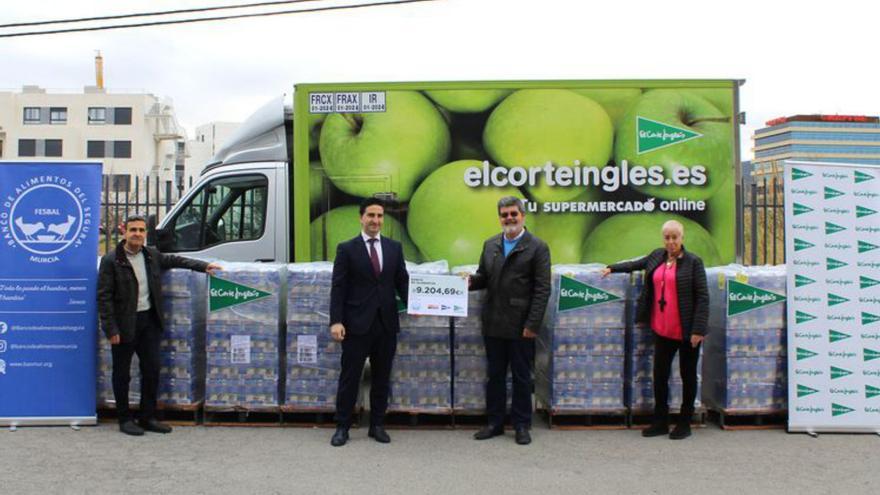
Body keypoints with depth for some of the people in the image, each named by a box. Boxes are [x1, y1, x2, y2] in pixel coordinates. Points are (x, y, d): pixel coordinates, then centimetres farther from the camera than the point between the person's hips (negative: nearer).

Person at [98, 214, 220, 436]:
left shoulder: (152, 255, 8)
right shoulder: (111, 260, -10)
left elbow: (175, 260, 24)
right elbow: (104, 297, -11)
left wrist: (204, 266, 16)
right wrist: (111, 329, -15)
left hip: (149, 320, 6)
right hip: (124, 324, -5)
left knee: (152, 370, 8)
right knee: (122, 373, 5)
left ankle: (148, 418, 19)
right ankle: (125, 419, 17)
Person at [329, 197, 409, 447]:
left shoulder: (395, 247, 9)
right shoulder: (347, 249, -1)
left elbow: (402, 281, 9)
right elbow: (338, 288, -5)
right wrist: (336, 321, -13)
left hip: (386, 323, 3)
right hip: (356, 324, -3)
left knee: (382, 377, 10)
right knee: (350, 377, 3)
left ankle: (377, 425, 22)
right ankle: (342, 427, 14)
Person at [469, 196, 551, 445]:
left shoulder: (537, 247, -5)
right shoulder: (490, 244, 11)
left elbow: (542, 290, -9)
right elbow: (483, 277, 16)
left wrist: (532, 325, -15)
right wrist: (471, 280, -9)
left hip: (520, 326, -4)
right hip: (493, 324, 5)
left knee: (522, 377, 7)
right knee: (495, 375, 12)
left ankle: (522, 425, 18)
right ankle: (494, 423, 23)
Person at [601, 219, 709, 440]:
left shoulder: (693, 262, -10)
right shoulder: (657, 256, 7)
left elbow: (702, 297, -13)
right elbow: (637, 264, 28)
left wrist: (698, 329, -18)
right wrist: (613, 268, 29)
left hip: (687, 331, -5)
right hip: (663, 330, 5)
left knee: (688, 375, 8)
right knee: (660, 375, 8)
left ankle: (684, 423, 19)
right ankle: (660, 422, 20)